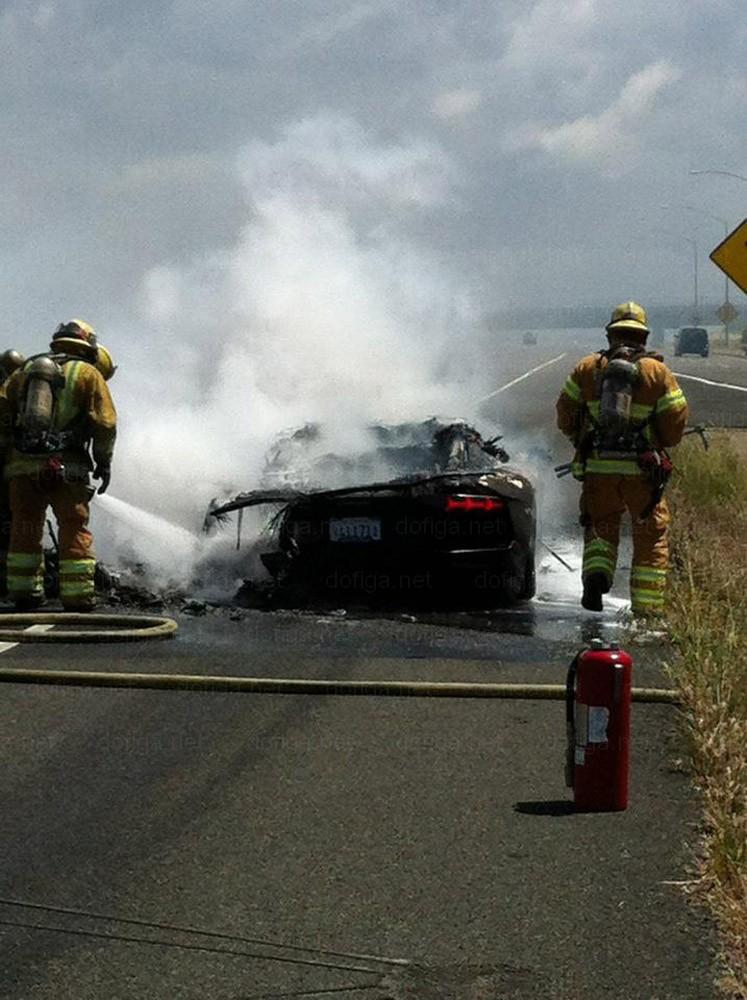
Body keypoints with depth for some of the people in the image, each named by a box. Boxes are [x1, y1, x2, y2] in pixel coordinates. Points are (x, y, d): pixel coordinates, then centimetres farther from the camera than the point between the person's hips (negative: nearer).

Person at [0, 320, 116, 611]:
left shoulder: (24, 371, 17)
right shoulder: (88, 374, 5)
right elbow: (105, 423, -3)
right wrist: (104, 463, 6)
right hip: (66, 467, -3)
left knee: (24, 532, 14)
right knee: (75, 533, 2)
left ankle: (24, 598, 16)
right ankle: (77, 602, -1)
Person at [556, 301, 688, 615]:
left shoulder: (587, 368, 3)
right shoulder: (658, 372, -2)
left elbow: (565, 416, 8)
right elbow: (675, 424, -3)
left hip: (597, 468, 2)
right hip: (642, 470, -1)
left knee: (600, 527, 20)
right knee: (651, 537, 10)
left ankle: (596, 573, -8)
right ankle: (646, 607, 8)